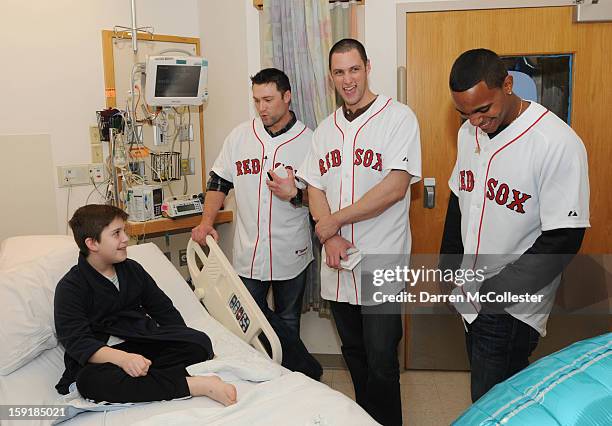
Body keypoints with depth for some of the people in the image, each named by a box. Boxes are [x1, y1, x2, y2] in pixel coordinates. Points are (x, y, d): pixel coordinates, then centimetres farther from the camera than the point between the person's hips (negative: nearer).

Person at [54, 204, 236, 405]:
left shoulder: (131, 268, 13)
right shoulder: (69, 288, -4)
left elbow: (164, 309, 18)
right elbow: (78, 342, -17)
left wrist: (184, 344, 2)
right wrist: (122, 358, -34)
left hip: (143, 341, 4)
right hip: (102, 356, -4)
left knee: (199, 342, -19)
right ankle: (194, 385, -41)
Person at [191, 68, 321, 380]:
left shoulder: (308, 141, -5)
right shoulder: (240, 136, 4)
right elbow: (219, 182, 8)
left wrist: (295, 195, -22)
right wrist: (206, 222, -4)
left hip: (290, 254, -2)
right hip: (248, 253, 3)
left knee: (287, 322, 14)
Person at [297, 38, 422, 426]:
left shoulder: (398, 118, -7)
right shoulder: (326, 128, 11)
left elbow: (395, 188, -17)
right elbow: (315, 188, 8)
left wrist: (333, 221, -13)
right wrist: (329, 238, -9)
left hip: (380, 263, -5)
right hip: (337, 262, 6)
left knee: (380, 361, 1)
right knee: (354, 354, 19)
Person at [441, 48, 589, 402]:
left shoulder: (558, 144, -21)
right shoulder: (469, 132, 2)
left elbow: (563, 240, -20)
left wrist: (498, 291, -19)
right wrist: (448, 264, 14)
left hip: (513, 307, -7)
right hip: (472, 295, 7)